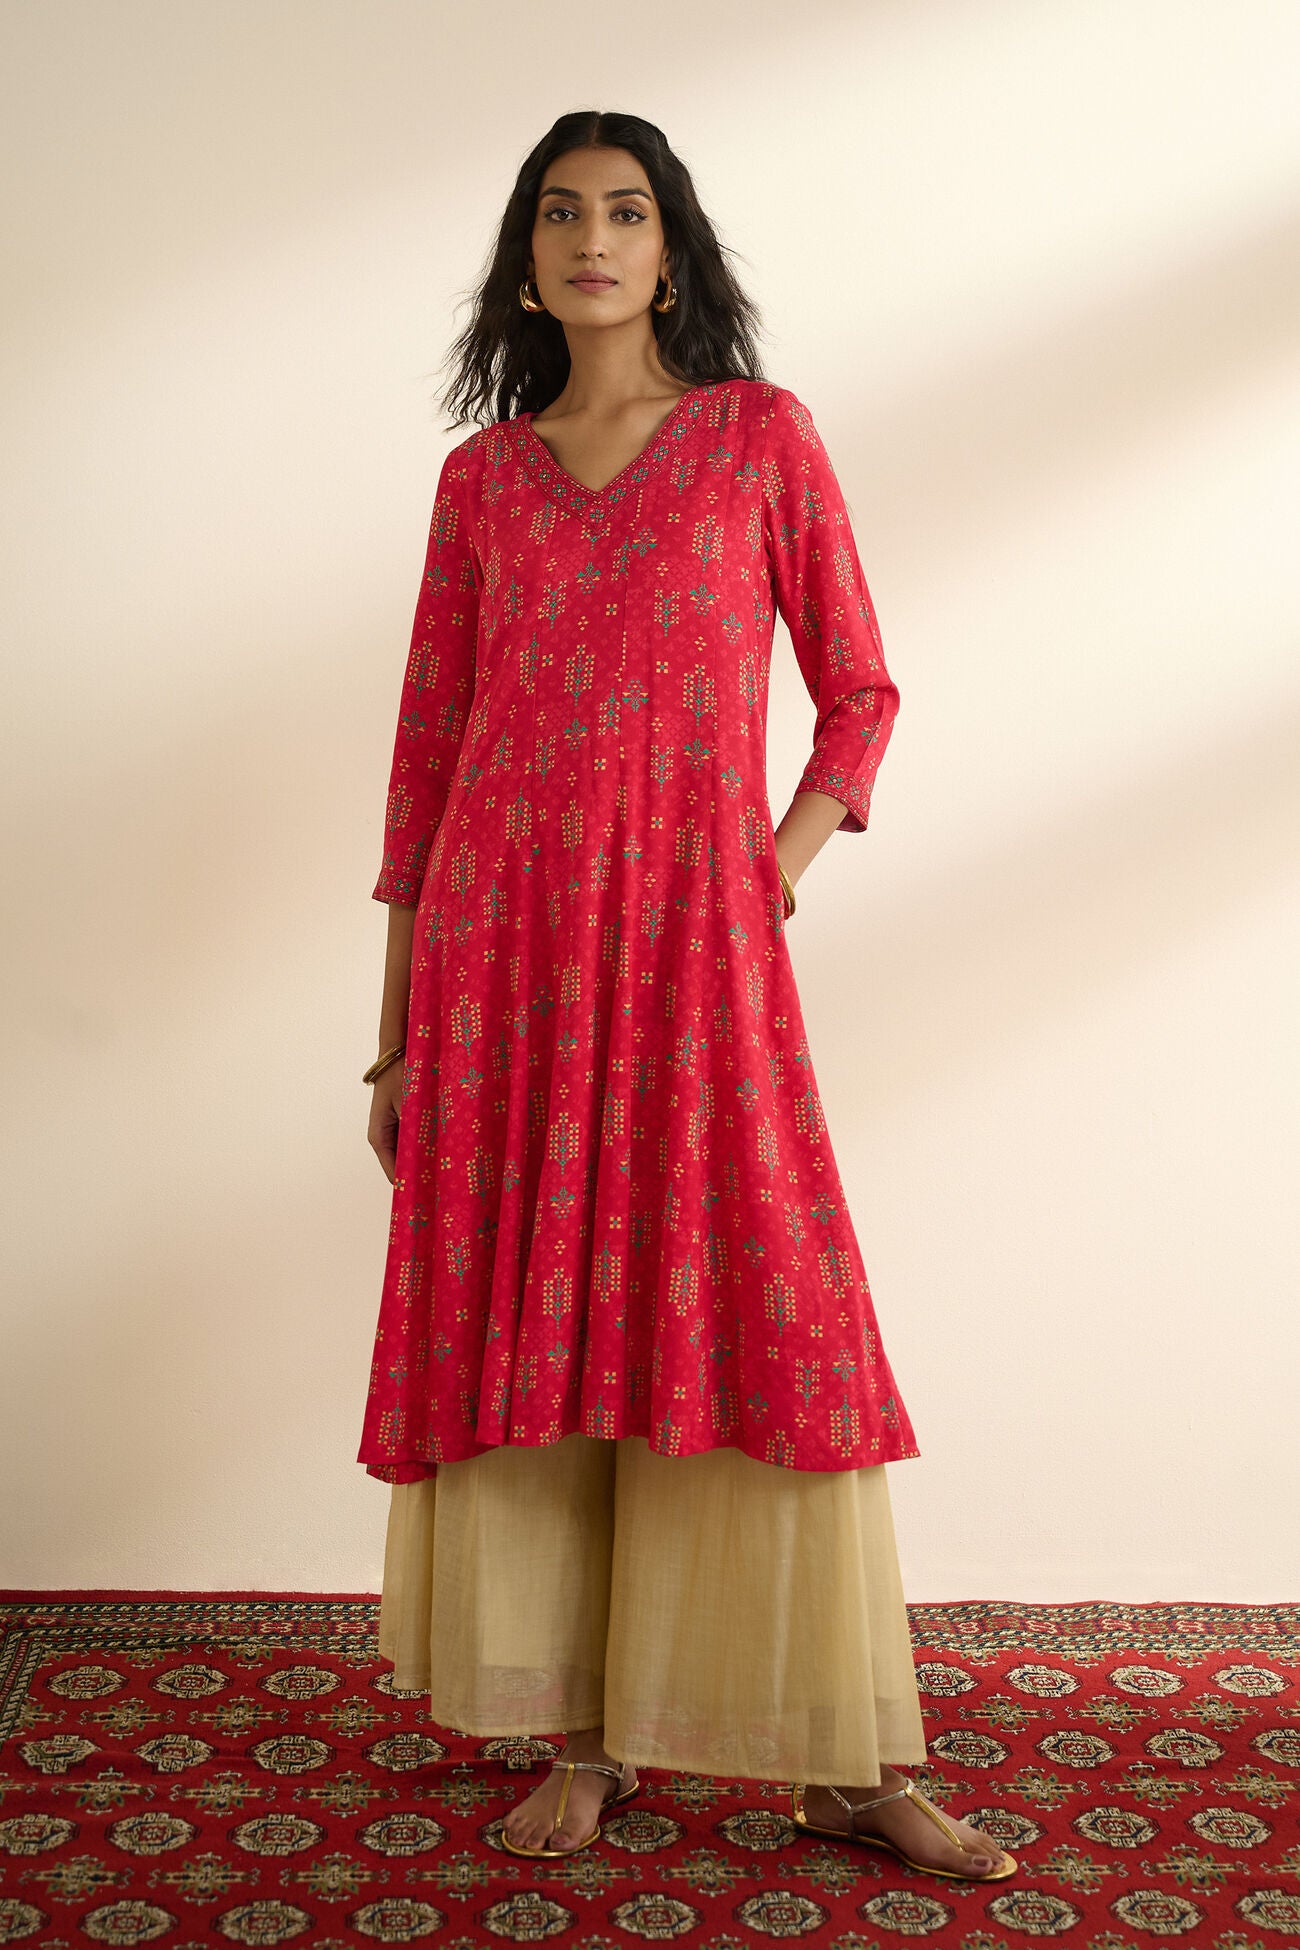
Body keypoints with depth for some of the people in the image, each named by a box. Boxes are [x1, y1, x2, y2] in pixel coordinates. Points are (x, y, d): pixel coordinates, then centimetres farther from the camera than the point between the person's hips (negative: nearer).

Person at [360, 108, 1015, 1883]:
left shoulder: (764, 437, 7)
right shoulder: (481, 475, 12)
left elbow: (860, 692, 10)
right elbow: (427, 740, 11)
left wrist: (783, 862, -6)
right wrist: (396, 1025, 8)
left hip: (696, 944, -2)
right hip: (503, 945, 2)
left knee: (758, 1328, -4)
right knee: (528, 1324, 3)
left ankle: (851, 1763, 7)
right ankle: (588, 1737, 16)